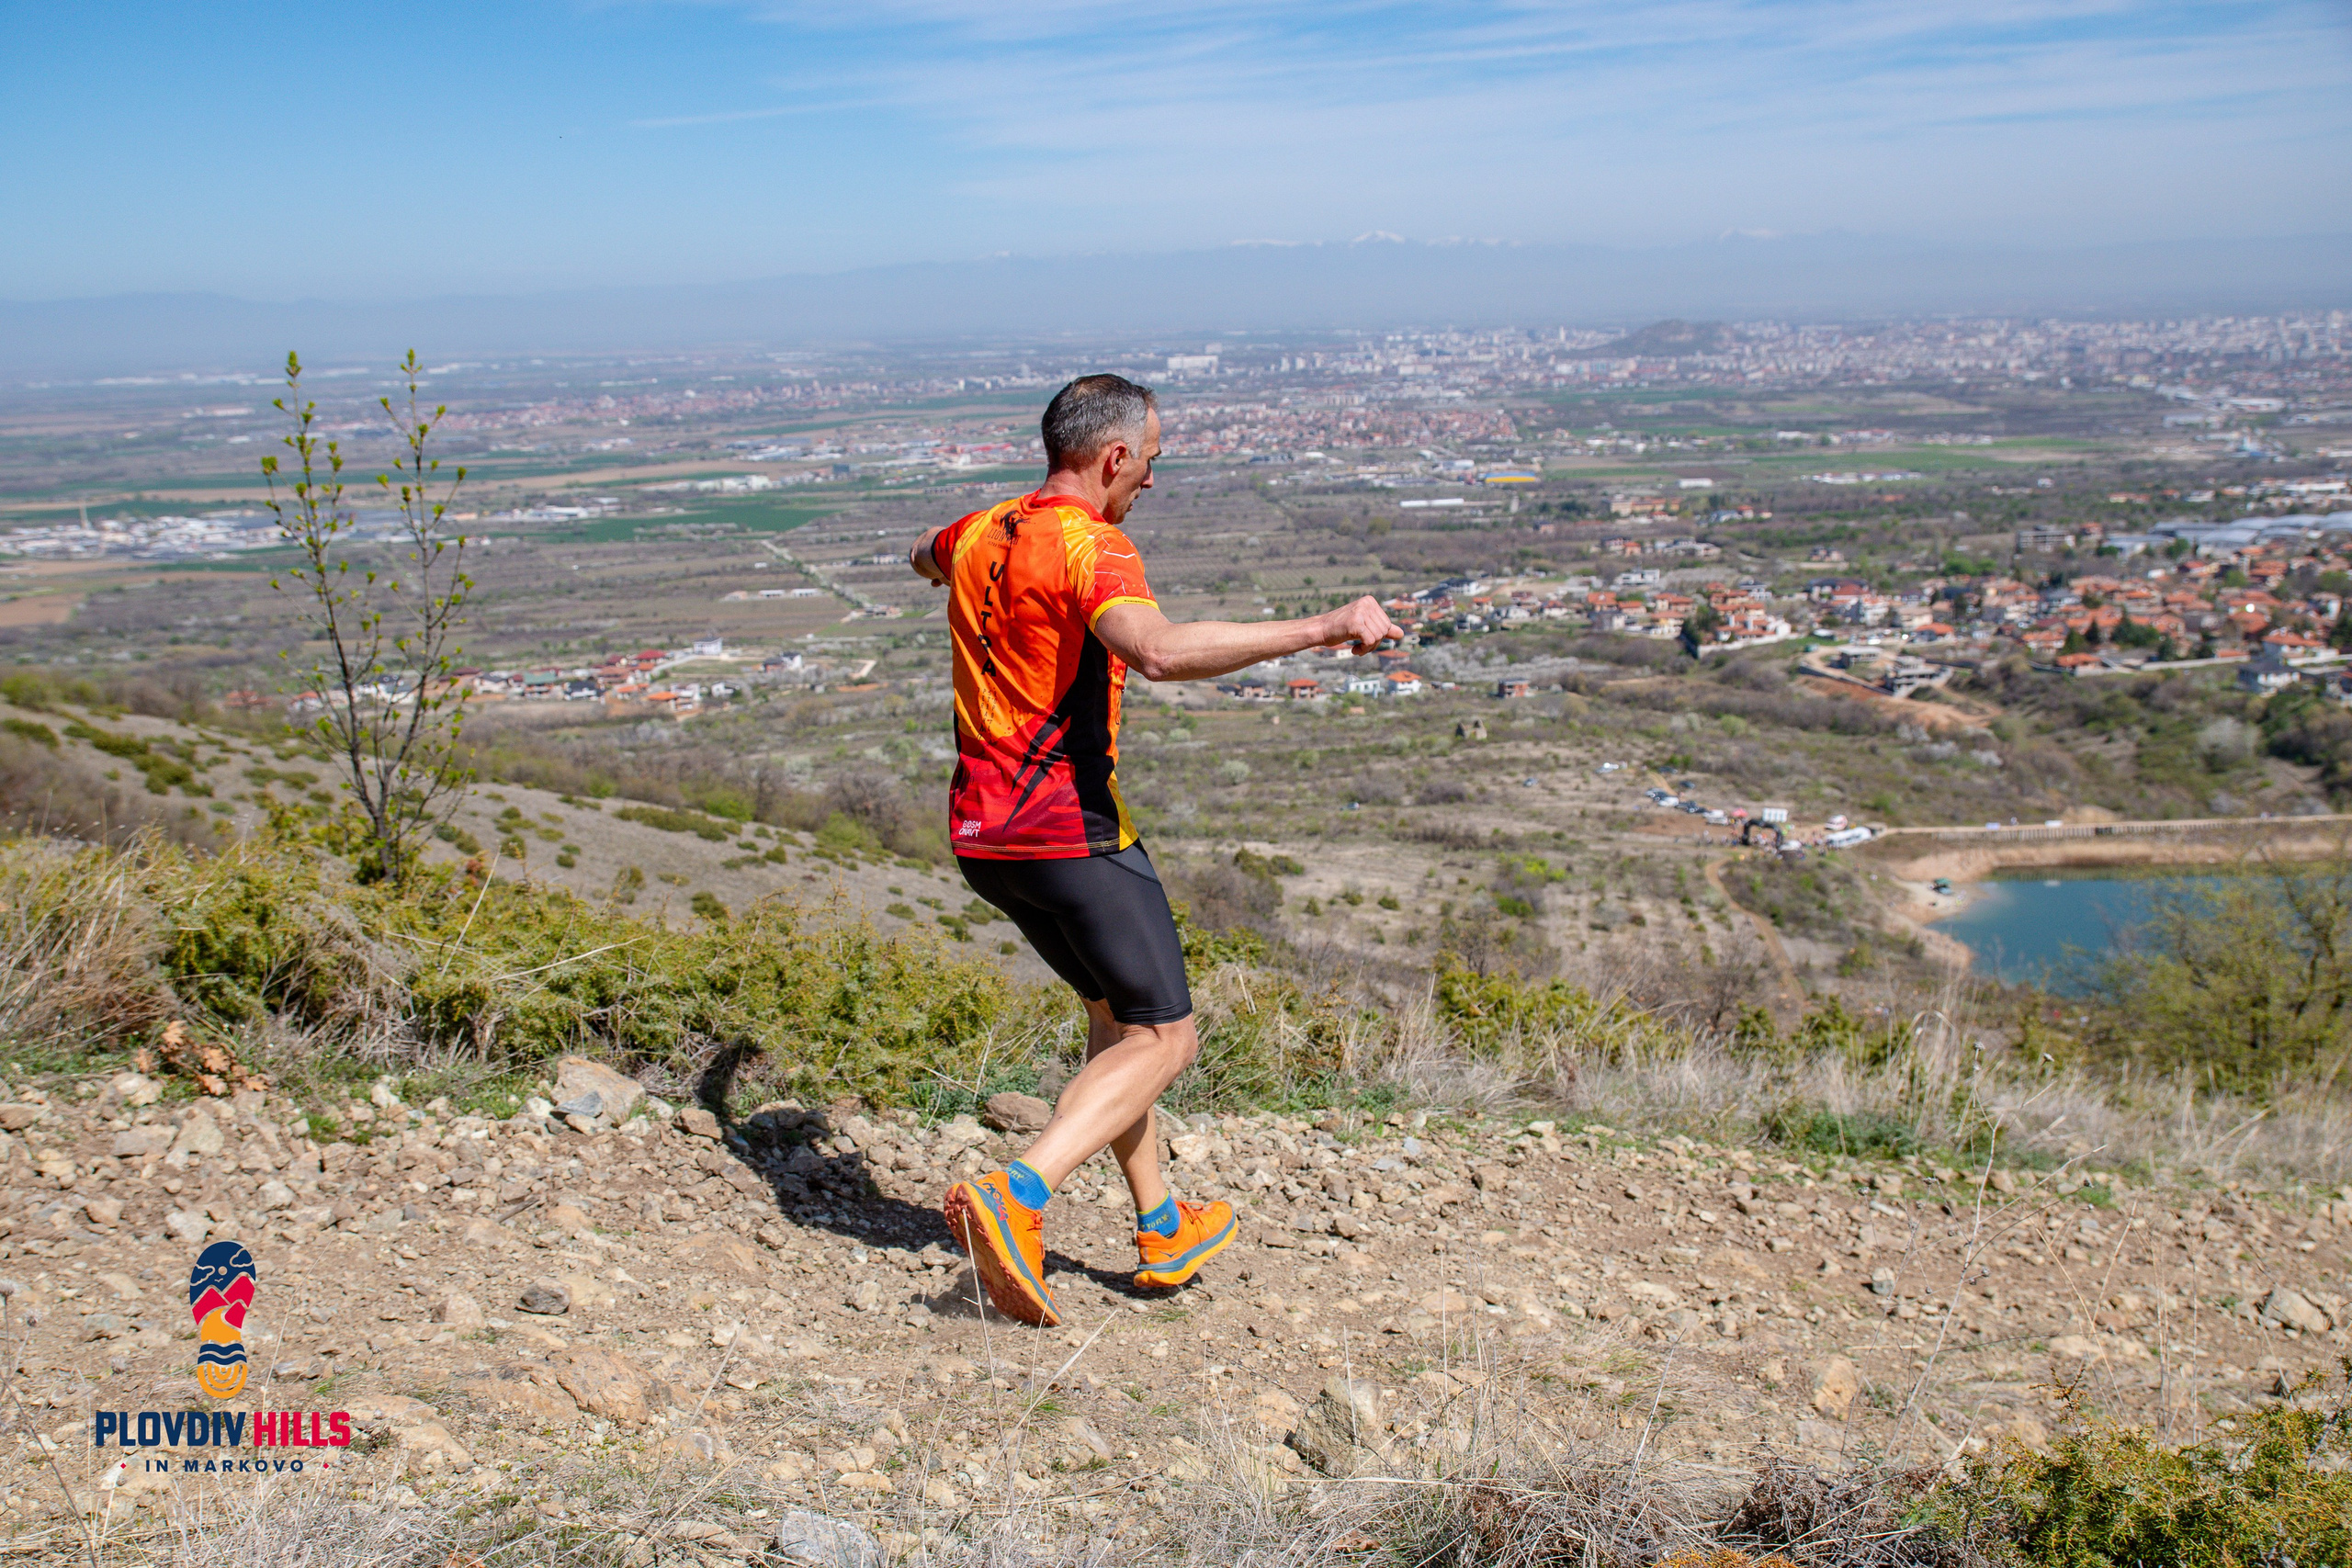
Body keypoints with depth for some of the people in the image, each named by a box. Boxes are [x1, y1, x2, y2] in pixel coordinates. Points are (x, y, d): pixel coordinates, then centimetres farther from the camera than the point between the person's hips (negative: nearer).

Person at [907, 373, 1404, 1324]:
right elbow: (1160, 651, -35)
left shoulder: (980, 534, 11)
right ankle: (1015, 1197, -17)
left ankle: (1162, 1229, 26)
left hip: (980, 831, 9)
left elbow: (923, 557, 38)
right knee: (1162, 1039, -1)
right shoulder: (1089, 547, -15)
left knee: (1117, 1015, 21)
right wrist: (1323, 629, -33)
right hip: (1068, 828, -9)